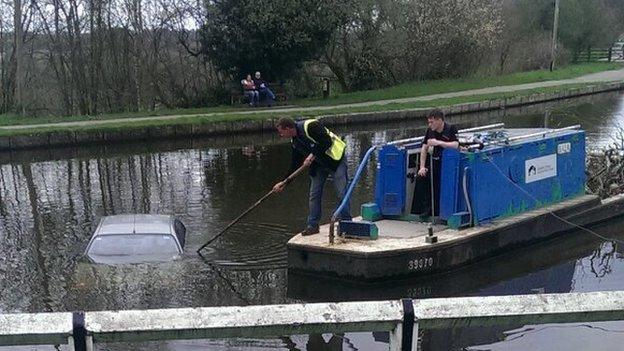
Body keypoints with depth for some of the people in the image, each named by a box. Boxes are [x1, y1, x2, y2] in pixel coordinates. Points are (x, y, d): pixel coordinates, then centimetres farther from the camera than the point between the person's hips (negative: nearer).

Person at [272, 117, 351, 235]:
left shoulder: (310, 126, -24)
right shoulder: (294, 141, 3)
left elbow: (327, 142, -29)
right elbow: (295, 163, 11)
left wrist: (312, 155, -26)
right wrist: (284, 182, 9)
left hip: (336, 159, -8)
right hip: (319, 164, 8)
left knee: (342, 193, -8)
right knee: (314, 194, 6)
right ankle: (312, 225, 14)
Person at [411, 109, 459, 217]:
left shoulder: (451, 129, -11)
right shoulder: (430, 130, 6)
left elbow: (456, 145, -26)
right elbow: (424, 148, 8)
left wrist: (438, 142, -28)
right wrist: (422, 167, 1)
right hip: (434, 161, 6)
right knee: (421, 178, -13)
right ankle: (426, 208, 0)